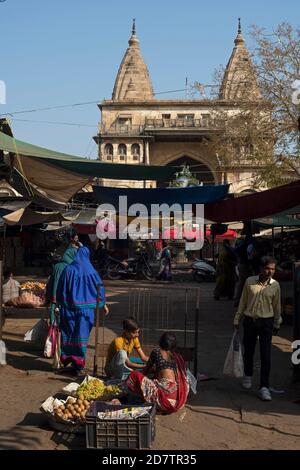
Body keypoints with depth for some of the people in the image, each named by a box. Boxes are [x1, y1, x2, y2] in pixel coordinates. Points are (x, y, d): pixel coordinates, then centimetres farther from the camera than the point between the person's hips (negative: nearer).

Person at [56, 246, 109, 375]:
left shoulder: (68, 270, -4)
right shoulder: (90, 271, -4)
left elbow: (60, 289, 0)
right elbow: (99, 287, 2)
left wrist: (60, 304, 12)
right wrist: (104, 304, 14)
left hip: (69, 307, 1)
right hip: (85, 308, -1)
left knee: (68, 334, 15)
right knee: (81, 336, 6)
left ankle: (66, 360, 21)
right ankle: (78, 365, 8)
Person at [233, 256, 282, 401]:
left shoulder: (275, 285, -2)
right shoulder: (250, 281, -3)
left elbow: (277, 306, 8)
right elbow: (243, 302, 5)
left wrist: (277, 324, 14)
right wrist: (237, 319, 8)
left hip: (266, 322, -1)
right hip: (250, 320, 1)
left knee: (266, 356, -6)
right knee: (248, 351, 14)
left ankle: (264, 387, -1)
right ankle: (248, 376, 39)